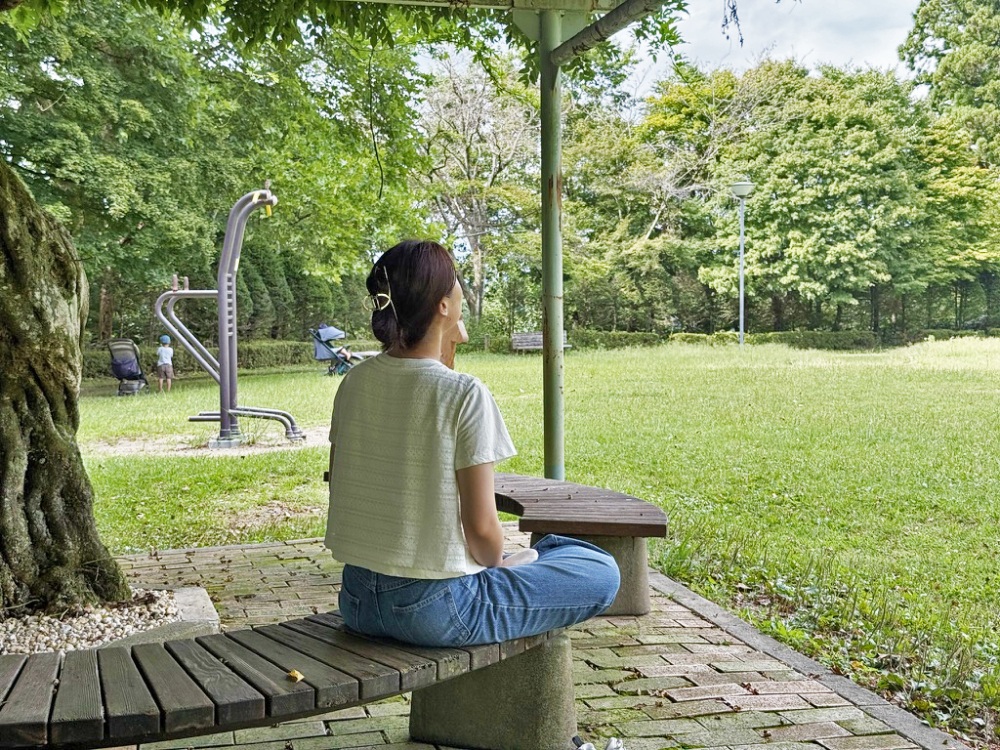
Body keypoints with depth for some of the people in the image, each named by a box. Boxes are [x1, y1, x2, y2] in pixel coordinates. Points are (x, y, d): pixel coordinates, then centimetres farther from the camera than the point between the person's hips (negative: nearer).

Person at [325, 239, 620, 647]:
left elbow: (344, 493, 8)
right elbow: (481, 527, -16)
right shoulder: (464, 395, -19)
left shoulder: (354, 382, -1)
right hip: (435, 611, -7)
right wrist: (496, 565, 7)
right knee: (602, 572, 6)